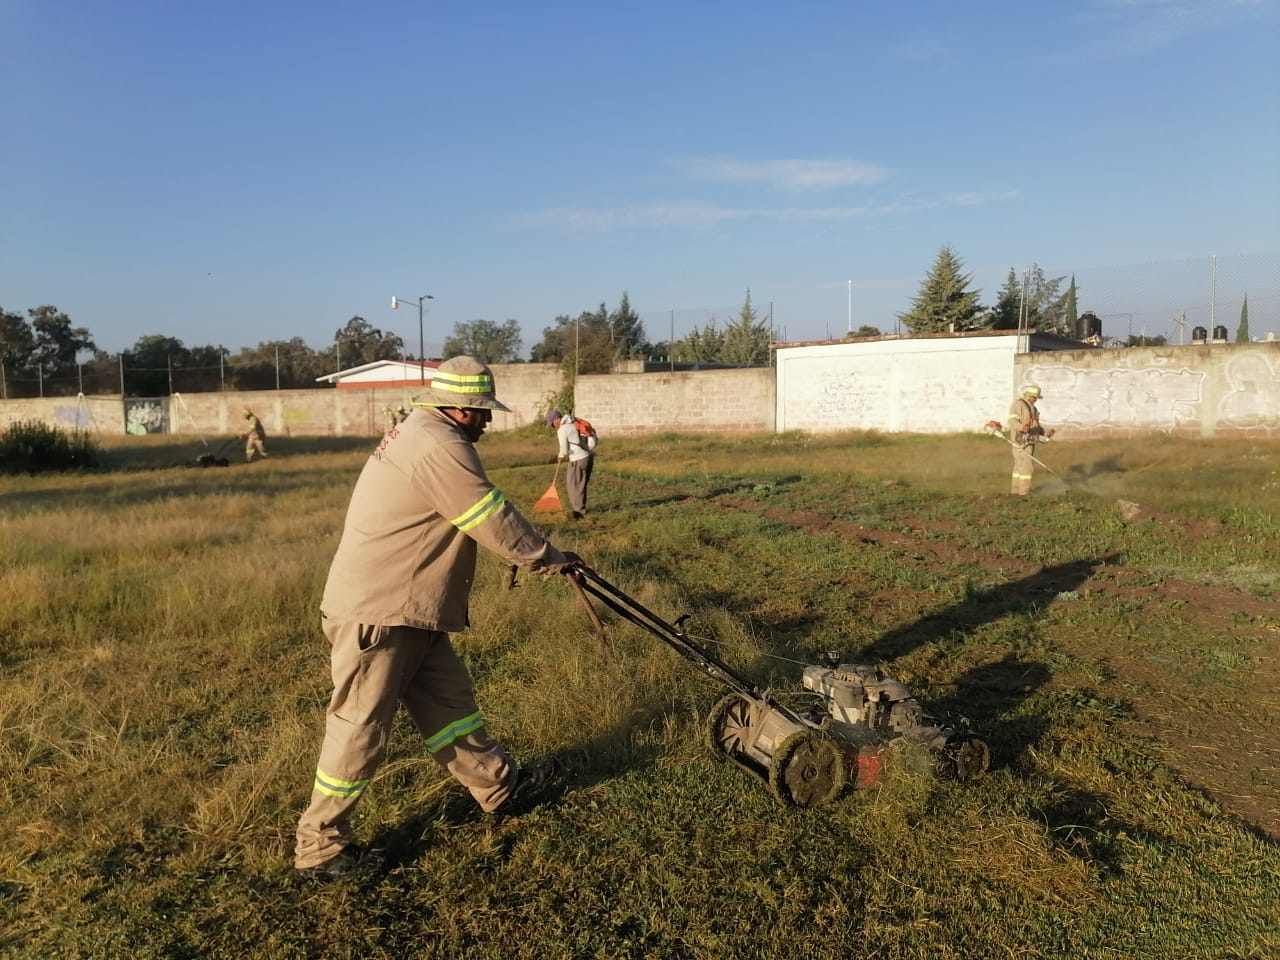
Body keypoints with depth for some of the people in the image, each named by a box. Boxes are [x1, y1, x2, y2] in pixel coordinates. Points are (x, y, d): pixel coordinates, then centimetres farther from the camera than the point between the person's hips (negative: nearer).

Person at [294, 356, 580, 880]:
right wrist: (549, 558, -4)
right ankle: (318, 847, 15)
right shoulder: (440, 448, -20)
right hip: (376, 615, -11)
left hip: (408, 611, 11)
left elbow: (480, 518, 20)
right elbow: (493, 520, -18)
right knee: (360, 727, 0)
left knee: (447, 697, 19)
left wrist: (532, 553, 17)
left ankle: (498, 784, 33)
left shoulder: (417, 433, 14)